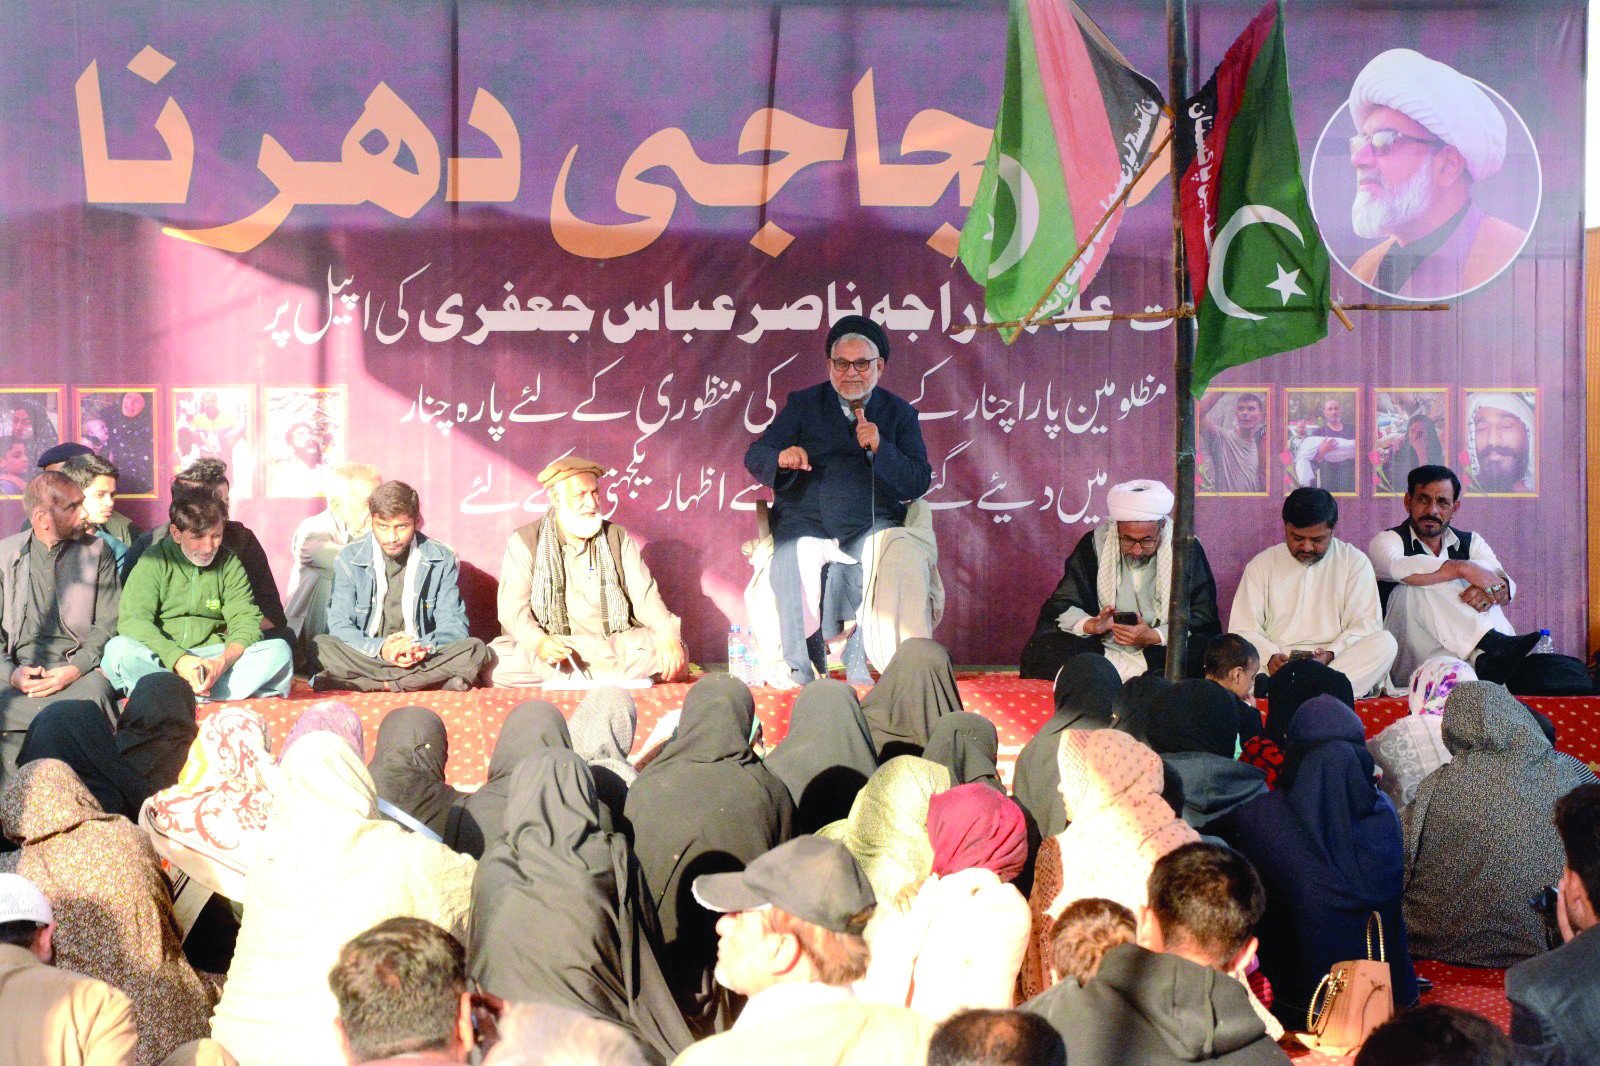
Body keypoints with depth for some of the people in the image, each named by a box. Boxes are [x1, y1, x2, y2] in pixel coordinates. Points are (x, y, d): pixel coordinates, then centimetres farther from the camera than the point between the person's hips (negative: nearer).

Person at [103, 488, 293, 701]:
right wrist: (178, 659, -28)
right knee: (118, 649, -33)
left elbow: (245, 621, -1)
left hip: (212, 655, 2)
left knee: (279, 650, -21)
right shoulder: (153, 561, -2)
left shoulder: (230, 564, 7)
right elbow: (132, 620, -13)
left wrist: (223, 663, -23)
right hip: (162, 657, -2)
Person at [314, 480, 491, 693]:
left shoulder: (442, 560, 0)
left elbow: (453, 625, -2)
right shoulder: (349, 560, -1)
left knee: (476, 650, -27)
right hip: (367, 657, -1)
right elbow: (340, 626, -6)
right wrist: (379, 649, -26)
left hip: (424, 658, 1)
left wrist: (423, 648, -25)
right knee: (320, 646, -31)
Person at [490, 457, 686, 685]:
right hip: (551, 647, -2)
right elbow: (513, 606, -7)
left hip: (615, 646, 2)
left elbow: (645, 595, 2)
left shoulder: (618, 539, 12)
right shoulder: (524, 542, 4)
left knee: (676, 654, -22)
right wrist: (538, 641, -29)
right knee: (497, 664, -32)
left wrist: (667, 635, -19)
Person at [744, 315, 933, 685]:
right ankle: (803, 666, -17)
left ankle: (859, 660, -19)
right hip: (806, 520, 0)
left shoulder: (900, 413, 14)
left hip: (871, 525, 0)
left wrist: (880, 448, -14)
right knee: (792, 562, -31)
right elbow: (754, 456, 4)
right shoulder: (803, 404, 15)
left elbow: (919, 482, 3)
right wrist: (781, 457, -20)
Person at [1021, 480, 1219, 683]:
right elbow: (1061, 606, 3)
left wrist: (1152, 636, -20)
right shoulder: (1094, 544, 1)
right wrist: (1090, 625, -18)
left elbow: (1203, 620, -5)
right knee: (1038, 652, -24)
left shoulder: (1188, 551, -3)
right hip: (1102, 649, 1)